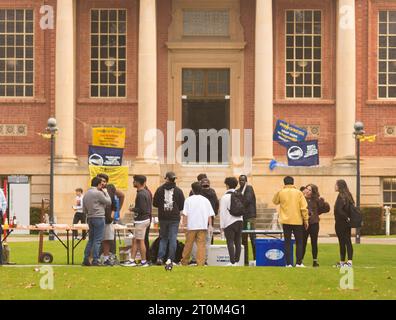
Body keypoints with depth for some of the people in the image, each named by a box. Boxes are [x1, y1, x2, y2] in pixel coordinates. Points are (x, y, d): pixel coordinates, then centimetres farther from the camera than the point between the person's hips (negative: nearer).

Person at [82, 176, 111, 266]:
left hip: (90, 218, 8)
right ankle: (95, 261, -6)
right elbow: (109, 202, -3)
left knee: (91, 239, 14)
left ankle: (86, 259, 11)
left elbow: (84, 210, 17)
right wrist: (105, 192, 6)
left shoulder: (86, 194, 13)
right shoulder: (98, 193, -12)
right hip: (99, 218, -8)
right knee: (97, 240, -4)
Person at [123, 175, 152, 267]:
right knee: (134, 240, 12)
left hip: (141, 220, -10)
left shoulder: (140, 194, -18)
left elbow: (142, 209, -24)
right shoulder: (146, 192, 12)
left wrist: (133, 209, -8)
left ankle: (144, 262, 3)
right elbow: (148, 207, 17)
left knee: (140, 241, -2)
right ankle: (132, 260, 15)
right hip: (146, 219, 10)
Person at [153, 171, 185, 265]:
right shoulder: (178, 191, -4)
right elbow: (182, 205, 0)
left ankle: (160, 258, 3)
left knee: (163, 238, 13)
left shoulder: (160, 189, -2)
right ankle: (170, 259, 1)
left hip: (162, 218, 1)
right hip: (174, 218, -1)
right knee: (173, 239, 3)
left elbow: (154, 203, 2)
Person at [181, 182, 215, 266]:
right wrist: (210, 225, 8)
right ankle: (201, 263, -5)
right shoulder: (206, 200, 6)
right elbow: (210, 215, 5)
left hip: (191, 226, -1)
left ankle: (184, 262, 19)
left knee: (188, 244, 9)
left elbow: (185, 214, -3)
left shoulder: (188, 200, -1)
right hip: (203, 226, 1)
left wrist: (184, 223, 2)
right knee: (201, 245, 1)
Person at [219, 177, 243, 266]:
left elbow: (222, 212, -8)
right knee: (238, 242, 8)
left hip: (229, 222, -6)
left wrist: (222, 225, -4)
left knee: (230, 242, -4)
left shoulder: (225, 197, -8)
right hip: (239, 221, 6)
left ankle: (232, 262, -7)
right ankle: (237, 261, 9)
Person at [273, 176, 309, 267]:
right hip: (297, 221, -1)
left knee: (287, 242, 4)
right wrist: (306, 220, 2)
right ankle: (299, 263, 4)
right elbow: (304, 207, -4)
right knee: (299, 242, 9)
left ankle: (288, 263, 0)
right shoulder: (298, 193, -3)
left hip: (286, 221, 1)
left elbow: (275, 201, 18)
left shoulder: (281, 192, -1)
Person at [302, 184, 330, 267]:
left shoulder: (316, 200, 0)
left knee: (314, 243, 8)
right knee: (303, 243, 1)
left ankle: (315, 261, 15)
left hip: (314, 223, 1)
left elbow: (326, 208, 6)